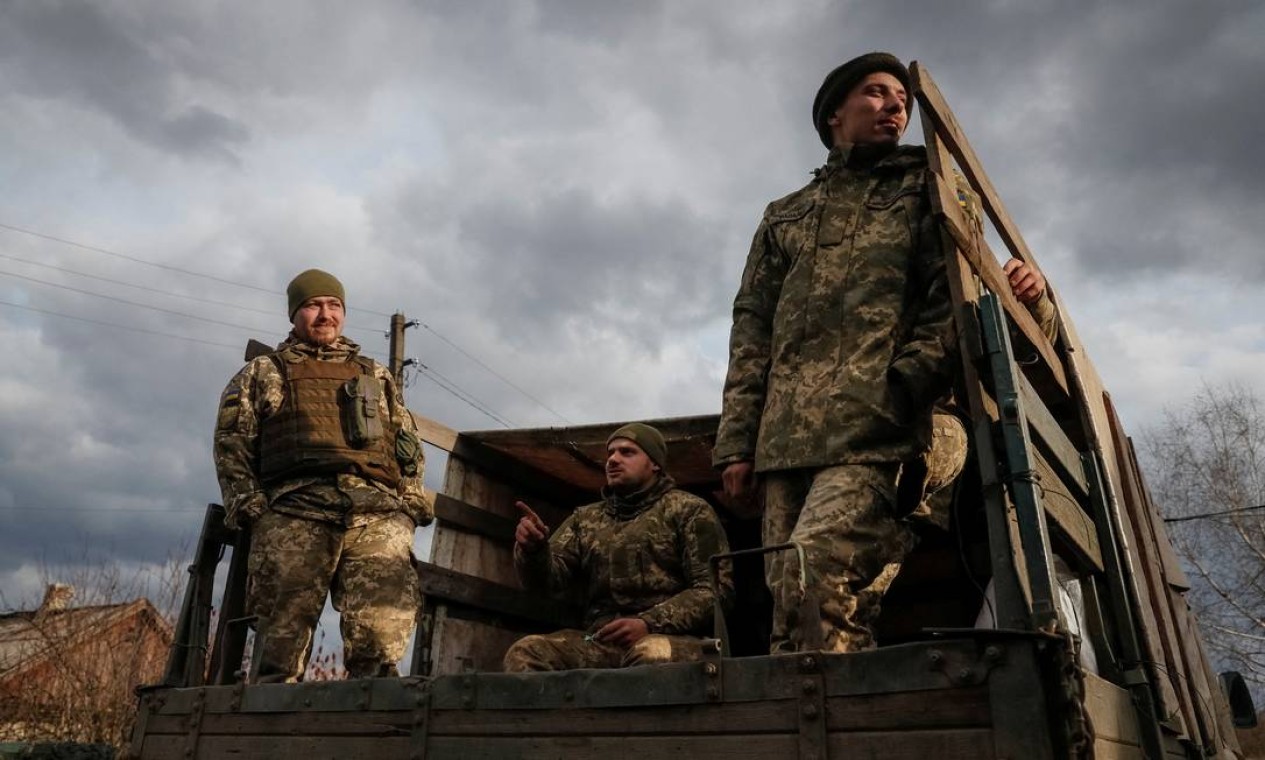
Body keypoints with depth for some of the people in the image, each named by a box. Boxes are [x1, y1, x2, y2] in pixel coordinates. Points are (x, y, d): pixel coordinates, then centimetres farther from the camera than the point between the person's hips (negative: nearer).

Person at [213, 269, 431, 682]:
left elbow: (409, 446, 23)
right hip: (295, 512, -1)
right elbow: (231, 442, 12)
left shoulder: (377, 376, 29)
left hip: (377, 511, 1)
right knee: (282, 634, -5)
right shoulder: (262, 373, 23)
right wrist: (248, 504, -2)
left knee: (382, 636, -13)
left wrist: (410, 501, 8)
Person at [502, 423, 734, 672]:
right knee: (525, 652, -24)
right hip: (599, 640, 3)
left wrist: (649, 624, -14)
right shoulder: (585, 518, 21)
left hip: (668, 637, -3)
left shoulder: (688, 510, 9)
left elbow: (716, 586, -1)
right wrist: (532, 550, -14)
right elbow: (550, 577, 9)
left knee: (654, 654, -38)